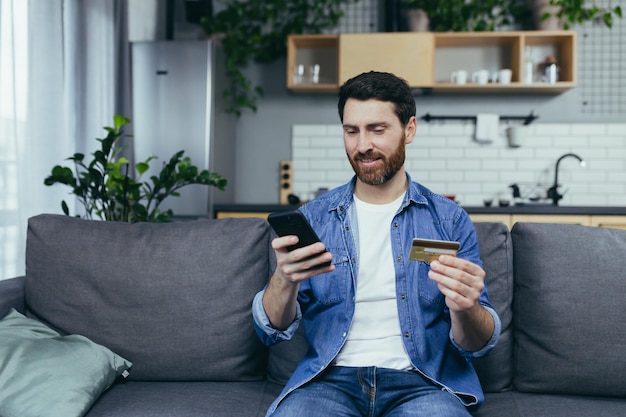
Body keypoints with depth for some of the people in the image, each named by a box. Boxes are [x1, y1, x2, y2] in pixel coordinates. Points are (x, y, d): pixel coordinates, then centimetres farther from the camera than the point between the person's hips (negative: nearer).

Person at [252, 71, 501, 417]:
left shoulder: (450, 220, 4)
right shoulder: (312, 217, 6)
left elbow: (477, 345, 1)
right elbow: (272, 331, 2)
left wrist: (465, 309, -22)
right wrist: (285, 280, -20)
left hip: (420, 381, 0)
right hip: (330, 377, 0)